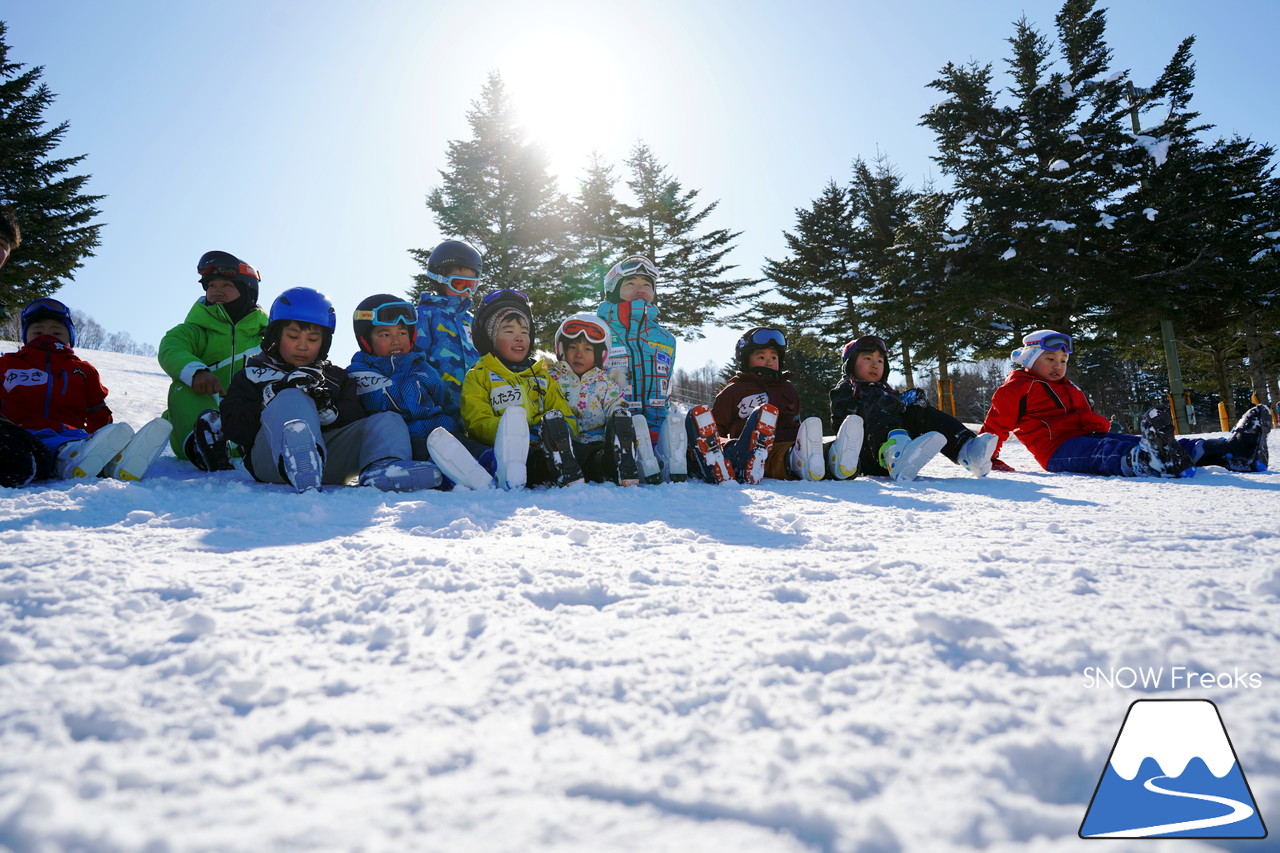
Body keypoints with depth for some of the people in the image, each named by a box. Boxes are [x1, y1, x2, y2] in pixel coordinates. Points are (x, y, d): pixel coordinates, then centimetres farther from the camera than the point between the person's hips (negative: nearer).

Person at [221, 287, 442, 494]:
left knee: (388, 419, -11)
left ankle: (381, 468, -48)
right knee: (290, 399, -28)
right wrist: (273, 397, -9)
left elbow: (358, 422, 10)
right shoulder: (252, 375, 21)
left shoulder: (336, 377, 27)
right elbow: (233, 428, 5)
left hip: (327, 459, 3)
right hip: (270, 459, -3)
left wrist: (329, 411, -11)